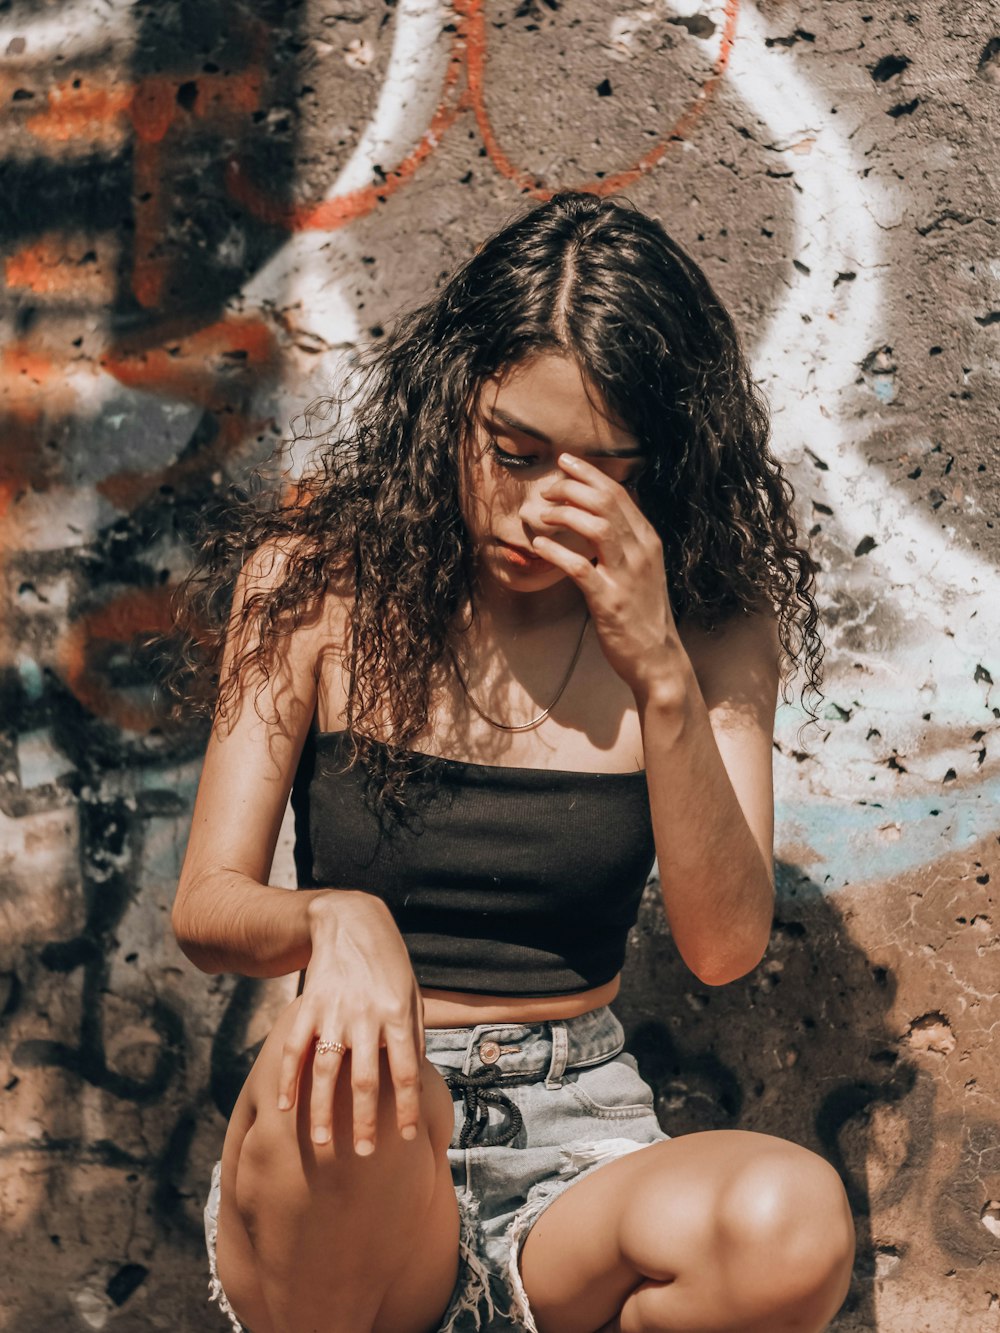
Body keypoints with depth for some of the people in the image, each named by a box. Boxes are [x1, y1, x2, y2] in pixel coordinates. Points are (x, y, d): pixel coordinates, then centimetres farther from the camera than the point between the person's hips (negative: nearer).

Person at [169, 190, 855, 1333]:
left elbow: (723, 945, -9)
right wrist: (334, 920, -31)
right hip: (352, 1169, 0)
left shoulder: (711, 628, 1)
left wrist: (661, 674, -21)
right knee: (335, 1068, -37)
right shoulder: (317, 574, -1)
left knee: (792, 1220, -32)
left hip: (580, 1135, 1)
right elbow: (206, 907, -7)